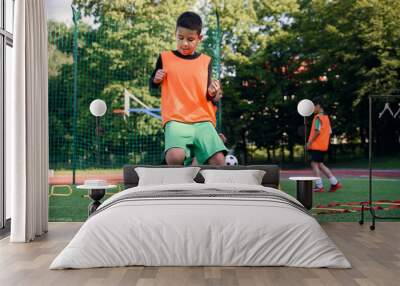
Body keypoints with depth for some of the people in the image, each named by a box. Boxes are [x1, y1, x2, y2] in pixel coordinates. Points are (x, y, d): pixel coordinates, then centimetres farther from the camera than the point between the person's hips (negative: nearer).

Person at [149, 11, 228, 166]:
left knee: (219, 160, -17)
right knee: (175, 157, -30)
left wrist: (214, 94, -10)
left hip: (203, 120, 2)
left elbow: (209, 95, 13)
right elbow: (152, 85, 19)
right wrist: (156, 79, -4)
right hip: (176, 120, -2)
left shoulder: (205, 61, 12)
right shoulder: (165, 57, 9)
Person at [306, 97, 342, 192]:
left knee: (315, 164, -2)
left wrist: (310, 142, -15)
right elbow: (329, 132, 16)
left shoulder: (318, 117, -13)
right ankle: (335, 183, 14)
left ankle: (319, 186, -3)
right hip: (324, 145, 9)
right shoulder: (326, 117, 15)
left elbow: (317, 131, -22)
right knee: (320, 164, 15)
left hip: (316, 145, -9)